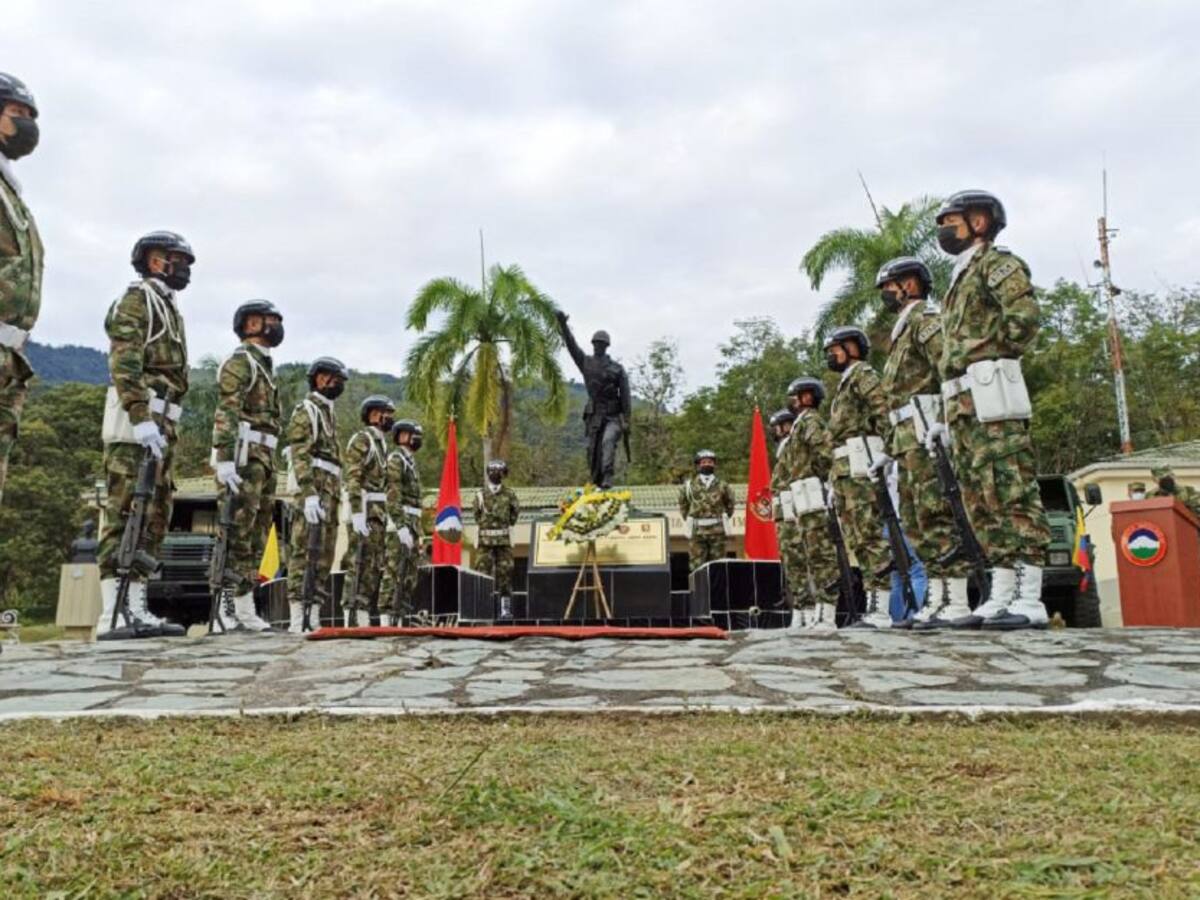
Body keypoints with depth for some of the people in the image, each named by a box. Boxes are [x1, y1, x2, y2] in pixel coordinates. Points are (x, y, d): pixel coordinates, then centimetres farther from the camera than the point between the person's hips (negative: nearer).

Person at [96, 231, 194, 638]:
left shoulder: (169, 308, 28)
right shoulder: (137, 298, 1)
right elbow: (123, 363, -14)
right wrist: (141, 418, -24)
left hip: (161, 423, 10)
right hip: (136, 420, -9)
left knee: (155, 515, 6)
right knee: (126, 511, -13)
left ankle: (135, 608, 8)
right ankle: (113, 613, -15)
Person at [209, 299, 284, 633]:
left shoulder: (265, 367, 25)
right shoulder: (239, 362, -4)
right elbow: (225, 414, -16)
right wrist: (225, 460, -25)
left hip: (263, 461, 10)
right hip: (243, 458, -9)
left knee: (256, 536, 8)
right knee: (238, 534, -11)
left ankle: (244, 610, 11)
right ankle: (237, 608, -12)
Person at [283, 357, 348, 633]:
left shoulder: (329, 413, 25)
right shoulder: (306, 410, -2)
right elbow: (299, 456, -14)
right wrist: (309, 494, -24)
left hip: (329, 494, 9)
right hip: (311, 493, -9)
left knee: (324, 556, 6)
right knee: (304, 553, -12)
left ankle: (314, 617, 8)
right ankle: (297, 620, -14)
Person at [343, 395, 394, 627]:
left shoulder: (381, 444, 22)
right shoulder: (361, 439, -7)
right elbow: (353, 479, -17)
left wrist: (386, 518, 21)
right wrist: (357, 514, -25)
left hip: (378, 514, 9)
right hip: (364, 512, -9)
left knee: (374, 567, 6)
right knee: (359, 566, -11)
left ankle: (363, 620, 8)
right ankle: (351, 620, -11)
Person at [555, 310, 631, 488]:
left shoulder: (617, 368, 1)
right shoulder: (586, 362, 9)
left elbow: (625, 395, -1)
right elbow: (571, 345, -1)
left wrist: (626, 420, -8)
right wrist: (563, 324, -13)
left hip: (613, 415, -3)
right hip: (594, 415, 3)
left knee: (608, 442, -24)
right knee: (592, 450, 4)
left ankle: (607, 478, -31)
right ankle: (596, 482, 15)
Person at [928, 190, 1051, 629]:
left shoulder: (996, 263, 4)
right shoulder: (958, 282, 29)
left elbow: (1026, 315, -14)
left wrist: (989, 356, -6)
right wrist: (947, 418, 19)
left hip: (992, 398, -9)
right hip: (963, 406, 9)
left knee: (1014, 496, -12)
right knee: (982, 504, 6)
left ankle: (1030, 600, -12)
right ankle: (1001, 597, 8)